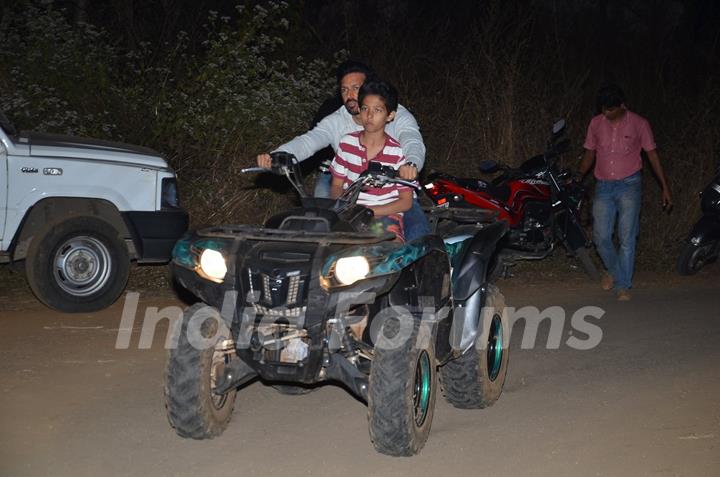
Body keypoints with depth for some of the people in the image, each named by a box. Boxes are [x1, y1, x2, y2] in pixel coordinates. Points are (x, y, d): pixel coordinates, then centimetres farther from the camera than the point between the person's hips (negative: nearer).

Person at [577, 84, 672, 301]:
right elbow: (589, 153, 14)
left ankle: (622, 285, -1)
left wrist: (665, 187, 2)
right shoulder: (596, 123, 5)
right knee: (601, 236, 0)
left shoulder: (638, 123, -2)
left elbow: (652, 155, 3)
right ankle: (613, 270, 27)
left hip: (629, 185, -3)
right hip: (603, 186, 3)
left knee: (627, 237, -8)